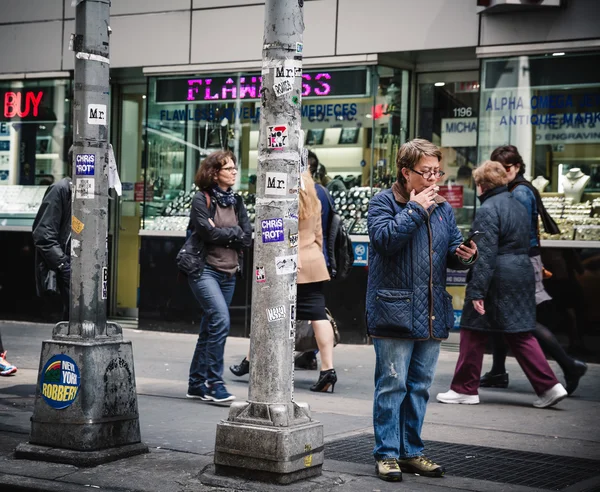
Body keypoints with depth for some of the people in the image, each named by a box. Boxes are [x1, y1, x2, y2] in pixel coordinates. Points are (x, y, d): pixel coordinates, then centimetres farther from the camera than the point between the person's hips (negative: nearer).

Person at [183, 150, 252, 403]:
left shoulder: (236, 201, 13)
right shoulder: (202, 199, -4)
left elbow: (247, 237, 3)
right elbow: (208, 232, -16)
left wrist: (221, 233, -8)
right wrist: (233, 233, -3)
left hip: (229, 272, 6)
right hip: (204, 269, -6)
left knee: (210, 328, 10)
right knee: (221, 320, -20)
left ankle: (197, 383, 19)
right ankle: (214, 383, -14)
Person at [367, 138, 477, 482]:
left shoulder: (443, 207, 14)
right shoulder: (383, 202, -3)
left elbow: (453, 251, 17)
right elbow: (384, 238, -20)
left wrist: (466, 256, -5)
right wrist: (414, 209, -14)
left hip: (433, 313, 6)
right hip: (394, 311, -6)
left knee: (420, 385, 12)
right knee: (392, 385, -3)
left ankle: (412, 451, 22)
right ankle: (387, 454, 7)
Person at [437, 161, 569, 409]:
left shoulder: (488, 210, -13)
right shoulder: (518, 205, 14)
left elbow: (485, 255, -19)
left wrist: (476, 291, -19)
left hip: (496, 279, -8)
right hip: (522, 274, 8)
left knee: (473, 332, 5)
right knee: (520, 334, 10)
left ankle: (465, 388, 12)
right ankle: (549, 386, 2)